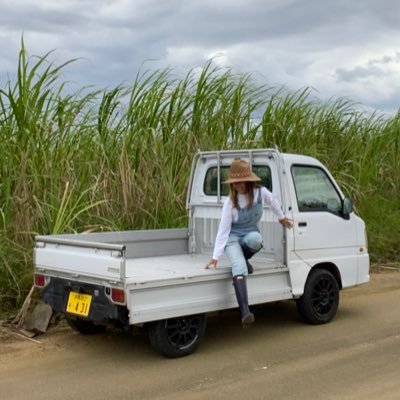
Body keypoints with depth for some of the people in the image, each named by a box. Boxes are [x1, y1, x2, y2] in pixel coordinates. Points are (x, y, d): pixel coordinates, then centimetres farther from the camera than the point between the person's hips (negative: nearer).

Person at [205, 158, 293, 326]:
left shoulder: (261, 192, -11)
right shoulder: (230, 201, -15)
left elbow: (273, 202, 13)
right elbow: (223, 230, -14)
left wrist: (282, 218, 28)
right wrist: (215, 257, -16)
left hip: (251, 233, 3)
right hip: (233, 237, -2)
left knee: (256, 239, -37)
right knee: (239, 268, -31)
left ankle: (243, 258, -1)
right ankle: (245, 312, -40)